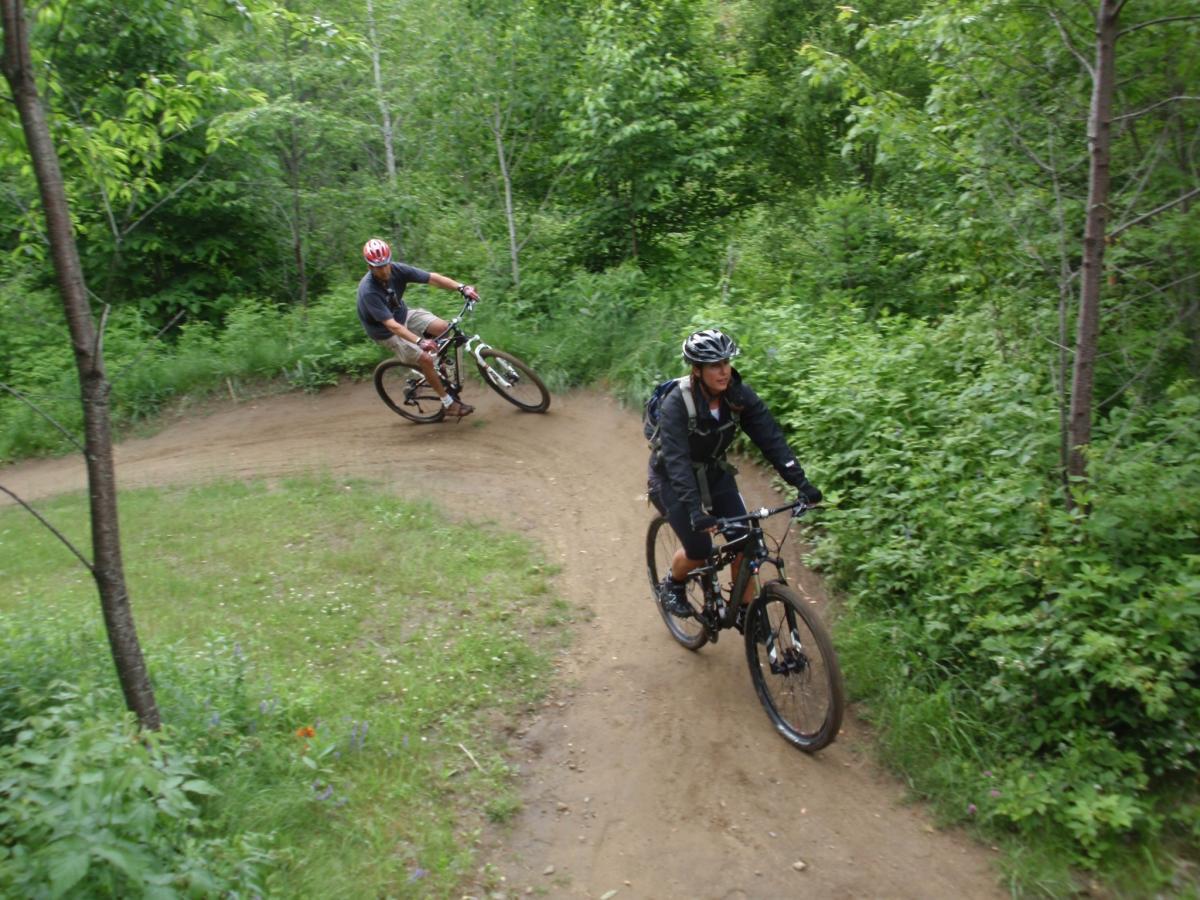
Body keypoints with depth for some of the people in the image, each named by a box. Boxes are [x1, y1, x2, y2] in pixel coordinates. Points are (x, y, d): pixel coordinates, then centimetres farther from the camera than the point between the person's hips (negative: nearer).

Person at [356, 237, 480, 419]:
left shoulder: (397, 269, -19)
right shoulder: (368, 291, -34)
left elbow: (432, 278, -22)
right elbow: (391, 325, -39)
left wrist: (462, 287, -34)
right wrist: (419, 341, -50)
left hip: (403, 315, 6)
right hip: (386, 331, -6)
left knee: (443, 327, -15)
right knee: (425, 359, -17)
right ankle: (449, 404, -3)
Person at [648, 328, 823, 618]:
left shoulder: (739, 395, -17)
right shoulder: (676, 404, -30)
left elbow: (771, 437, -18)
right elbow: (677, 461, -37)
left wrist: (801, 483, -27)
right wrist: (696, 511, -47)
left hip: (714, 473, 5)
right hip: (672, 478, -4)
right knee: (699, 551, -12)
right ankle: (670, 585, 20)